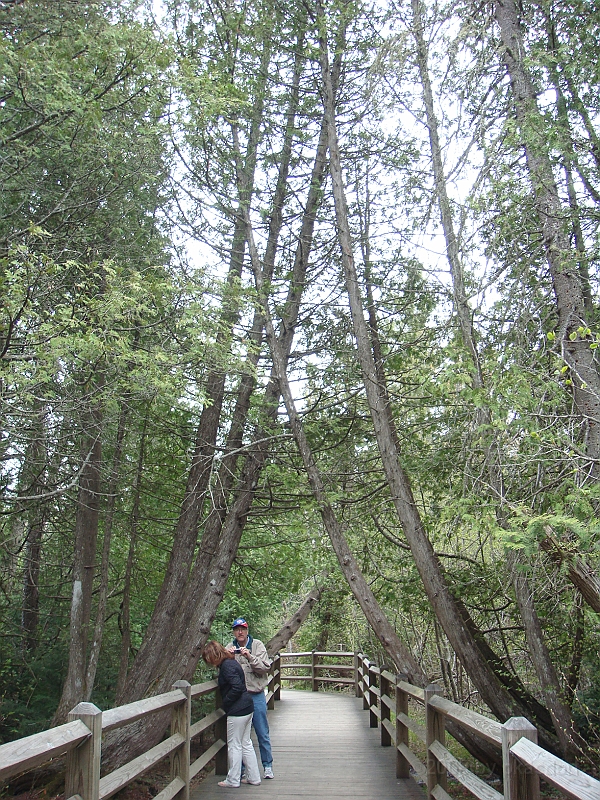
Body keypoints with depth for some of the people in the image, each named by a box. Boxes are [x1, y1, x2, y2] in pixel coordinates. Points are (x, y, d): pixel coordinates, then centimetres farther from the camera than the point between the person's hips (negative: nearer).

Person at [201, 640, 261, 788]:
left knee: (234, 745, 3)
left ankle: (233, 780, 13)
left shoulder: (226, 666, -17)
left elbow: (237, 687, -25)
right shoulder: (231, 662, 12)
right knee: (246, 744, 16)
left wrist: (225, 702, -13)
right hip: (247, 708, 10)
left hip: (237, 711, -10)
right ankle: (253, 777, 21)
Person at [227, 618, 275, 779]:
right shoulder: (230, 648, 3)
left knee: (262, 733, 5)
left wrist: (250, 657, -24)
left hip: (256, 695, -2)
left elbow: (265, 667, -11)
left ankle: (268, 766, 18)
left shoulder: (257, 645, -3)